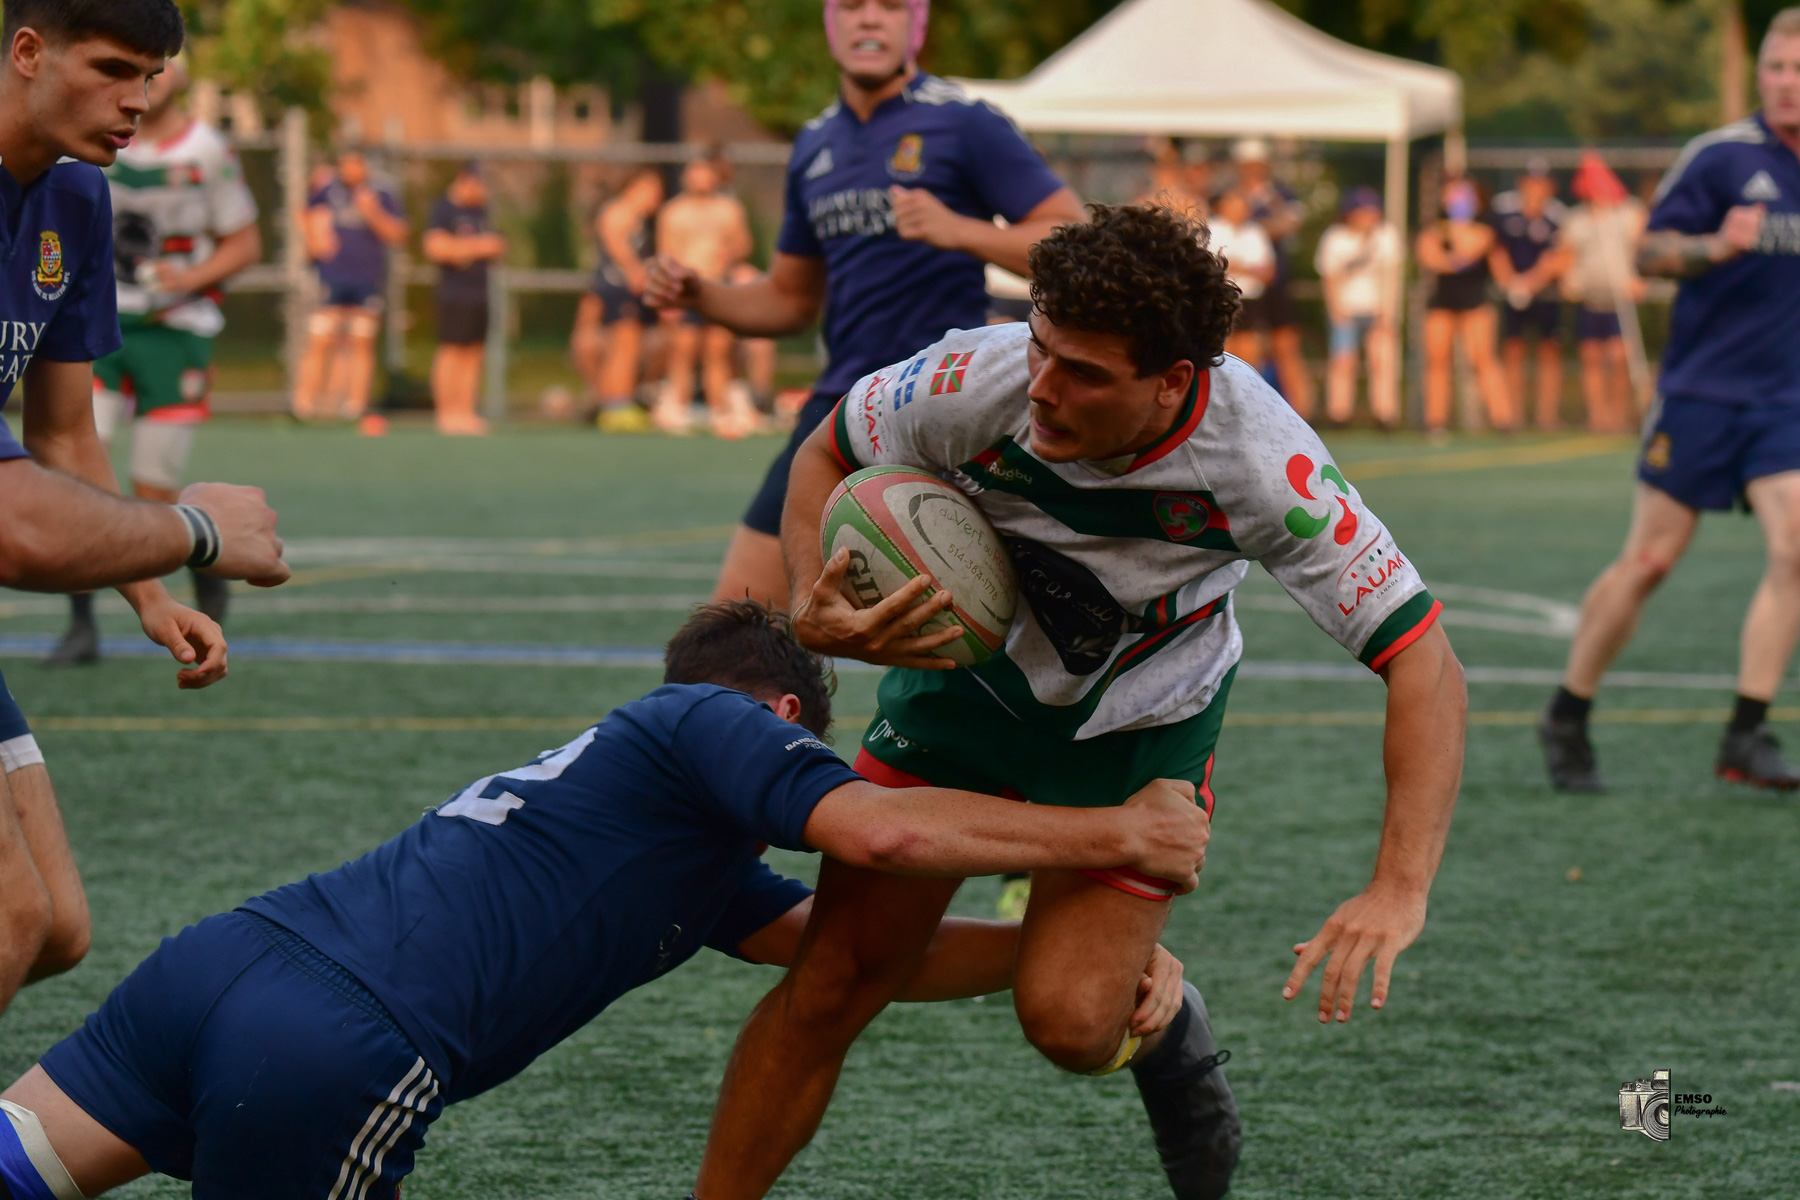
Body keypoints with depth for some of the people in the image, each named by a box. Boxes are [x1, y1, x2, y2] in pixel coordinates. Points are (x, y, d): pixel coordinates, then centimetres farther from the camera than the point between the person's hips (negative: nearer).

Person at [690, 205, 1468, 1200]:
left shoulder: (1265, 463, -36)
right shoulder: (976, 381, -30)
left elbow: (1422, 661, -33)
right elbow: (825, 455, -8)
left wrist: (1399, 890, -42)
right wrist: (815, 613, -26)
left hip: (1139, 730, -1)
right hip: (962, 679, 2)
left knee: (1069, 1021, -16)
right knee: (830, 985, -5)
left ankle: (1160, 1021, 20)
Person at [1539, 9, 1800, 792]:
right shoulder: (1719, 157, -7)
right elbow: (1649, 252, -6)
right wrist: (1714, 247, -22)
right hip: (1701, 393, -4)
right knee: (1649, 560, -1)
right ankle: (1567, 720, 15)